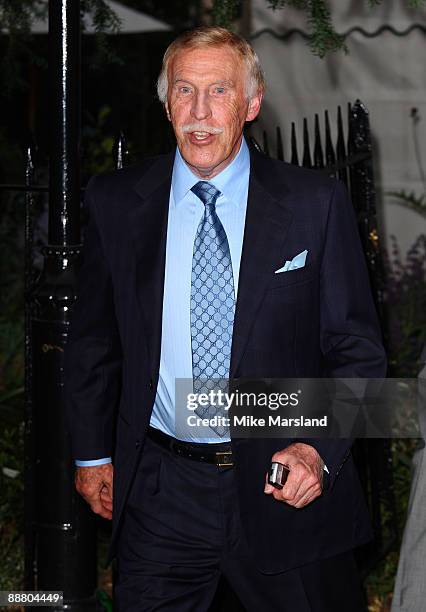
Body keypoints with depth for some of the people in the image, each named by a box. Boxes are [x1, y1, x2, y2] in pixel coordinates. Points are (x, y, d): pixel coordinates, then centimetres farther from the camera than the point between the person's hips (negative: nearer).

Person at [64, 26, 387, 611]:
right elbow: (92, 339, 12)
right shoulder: (117, 201, 2)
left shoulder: (315, 203, -4)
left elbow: (356, 347, -1)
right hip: (159, 494, 1)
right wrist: (92, 453, 12)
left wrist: (320, 448, -15)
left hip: (287, 485, -1)